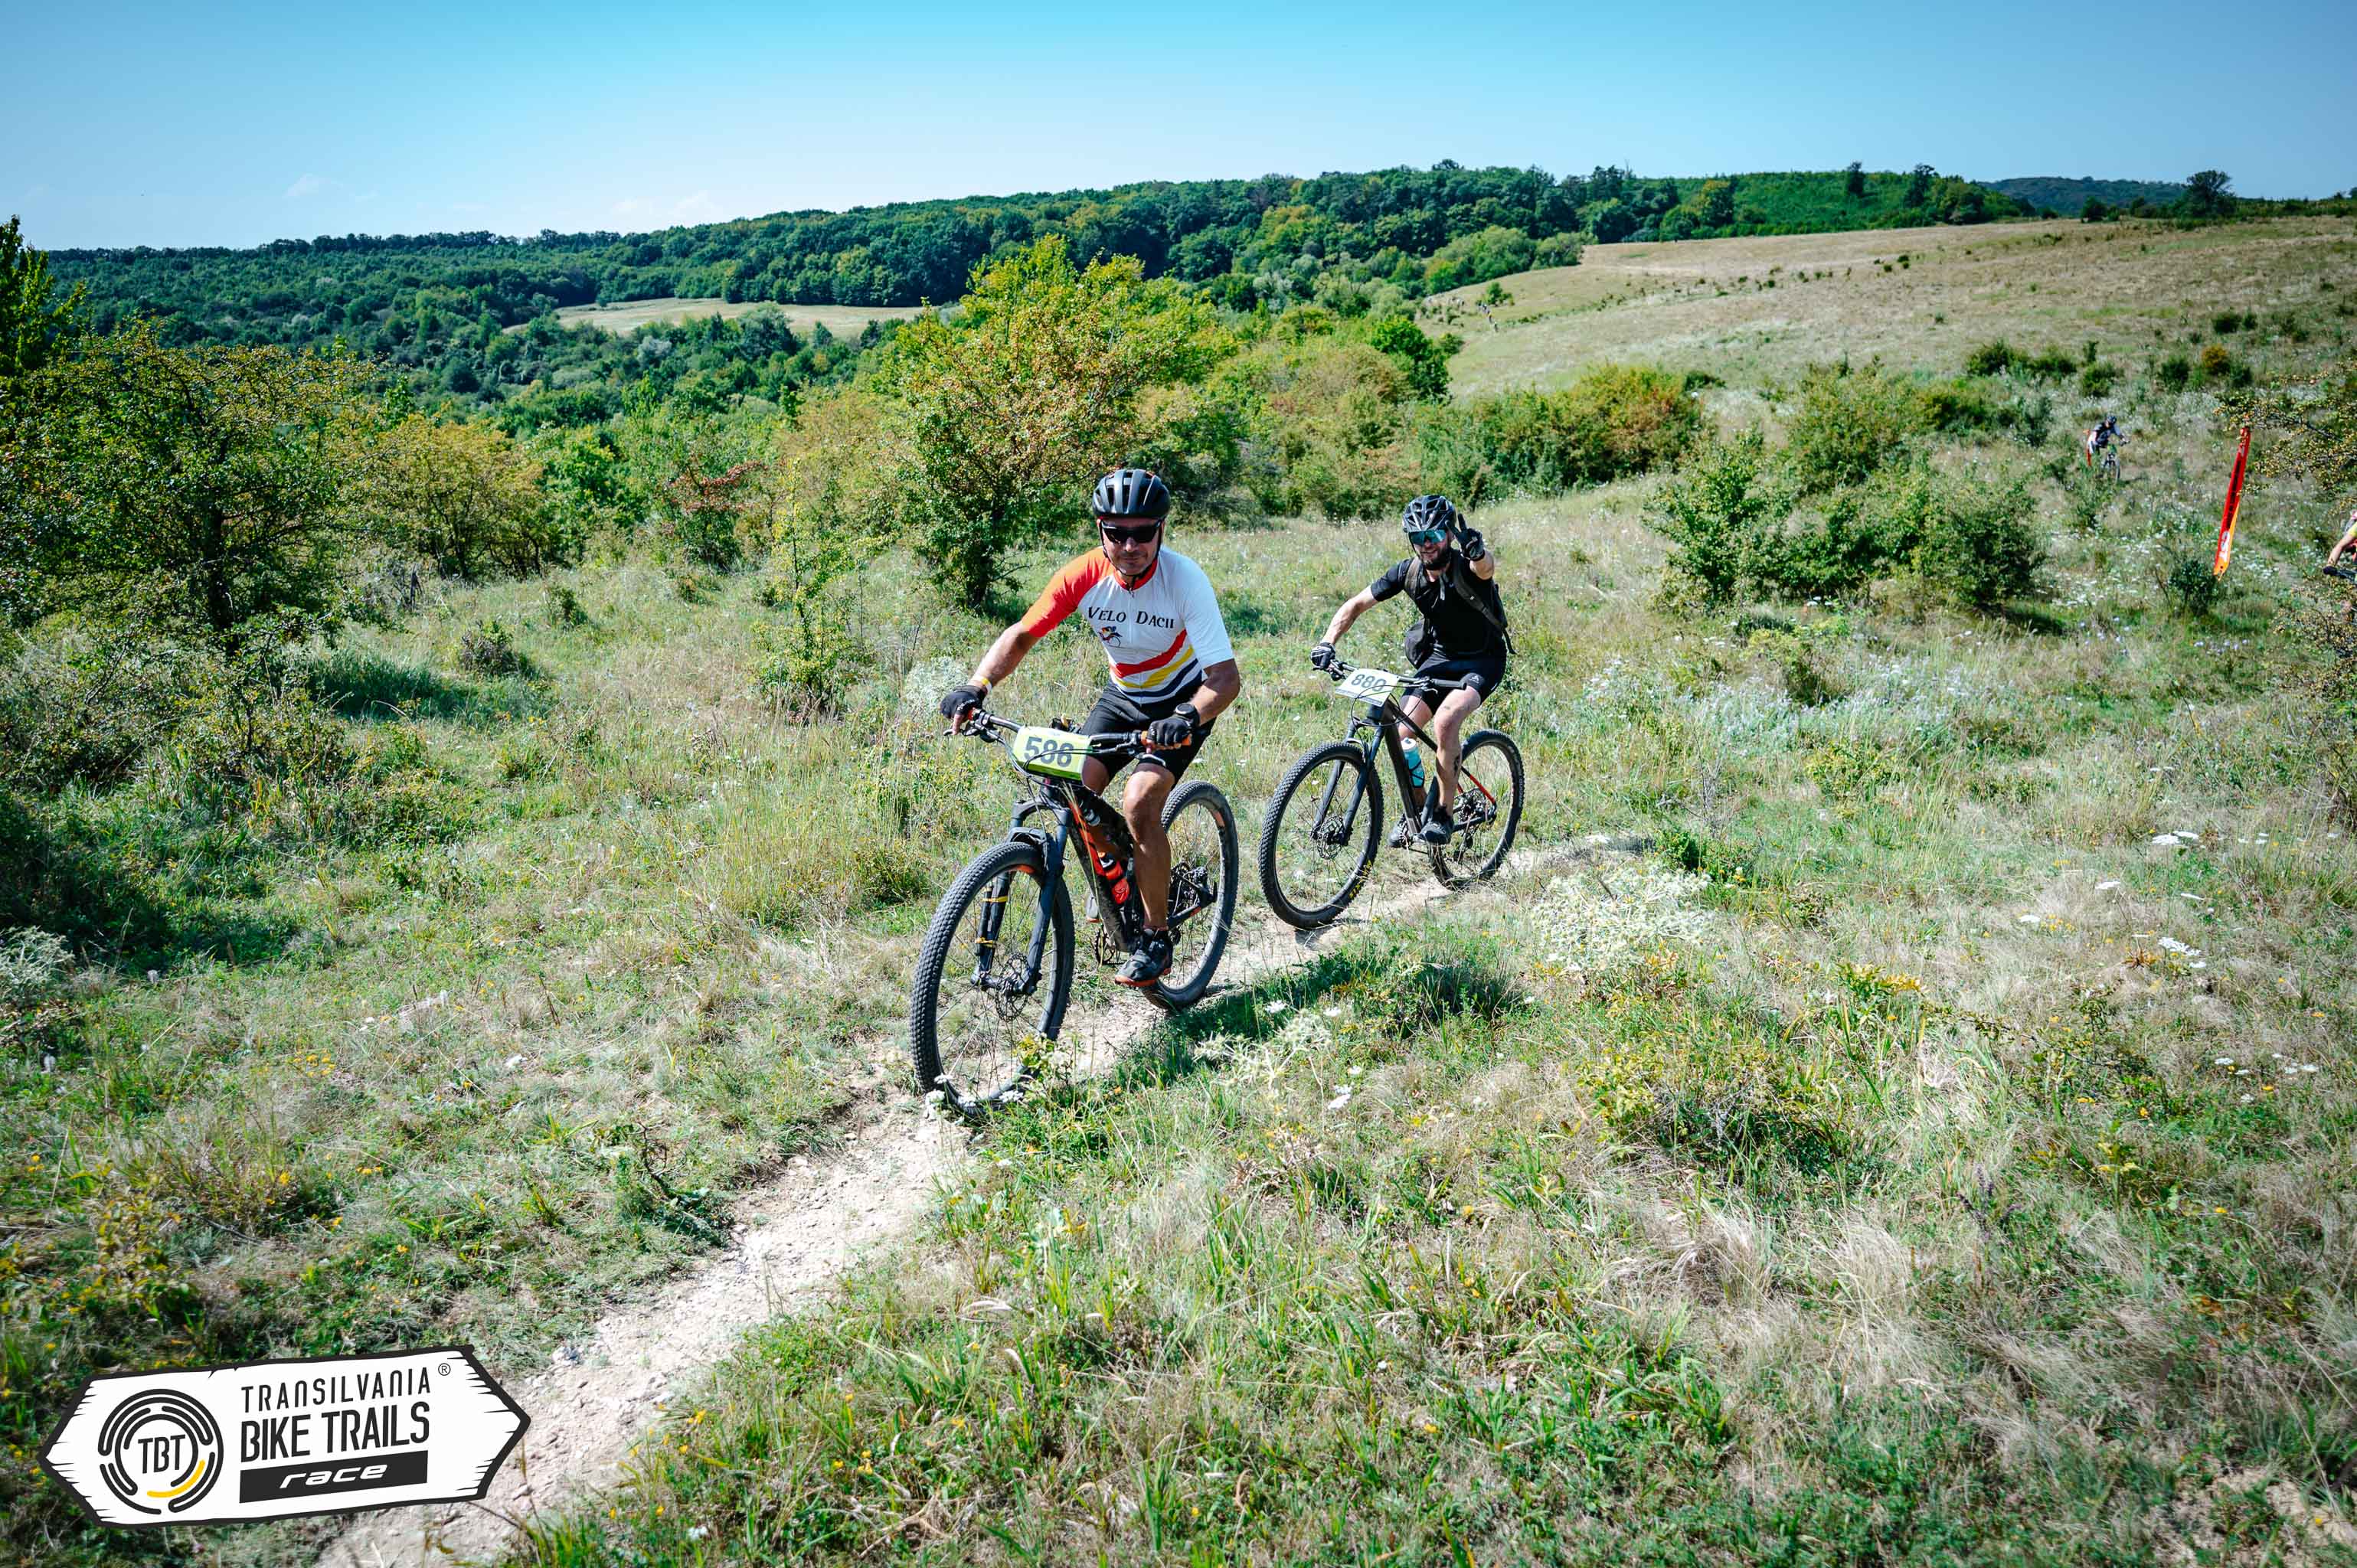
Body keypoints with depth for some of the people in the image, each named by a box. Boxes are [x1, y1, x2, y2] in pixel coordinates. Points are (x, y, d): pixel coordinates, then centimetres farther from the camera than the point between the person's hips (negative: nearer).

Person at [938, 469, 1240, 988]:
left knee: (1139, 803, -25)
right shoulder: (1083, 575, -20)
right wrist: (975, 687, -28)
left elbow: (1226, 677, -33)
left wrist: (1187, 718, -52)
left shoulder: (1184, 579, -29)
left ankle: (1156, 940, -8)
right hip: (1123, 696, 4)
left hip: (1183, 701, -4)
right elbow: (1021, 635, -11)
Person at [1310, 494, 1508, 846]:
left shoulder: (1466, 567, -25)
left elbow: (1487, 567, -50)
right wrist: (1327, 643, -20)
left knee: (1445, 722, -29)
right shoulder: (1408, 572, -12)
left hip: (1482, 661, -5)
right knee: (1399, 732, -13)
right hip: (1439, 656, 5)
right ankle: (1416, 809, 11)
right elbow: (1356, 604, -5)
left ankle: (1443, 814, -12)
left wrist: (1478, 551, -74)